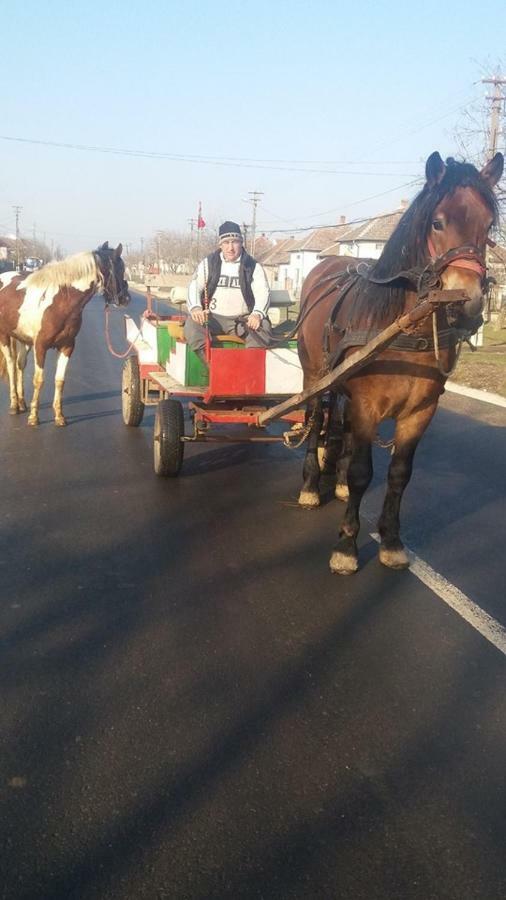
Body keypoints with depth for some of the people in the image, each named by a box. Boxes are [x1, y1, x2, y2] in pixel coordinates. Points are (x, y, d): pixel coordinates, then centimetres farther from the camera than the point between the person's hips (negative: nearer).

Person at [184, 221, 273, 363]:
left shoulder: (253, 266, 7)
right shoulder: (208, 263, 9)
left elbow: (262, 292, -4)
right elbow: (194, 287, 1)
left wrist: (257, 314, -27)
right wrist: (195, 308, -22)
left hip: (243, 319, 0)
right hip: (213, 318, 0)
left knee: (263, 325, -30)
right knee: (192, 324, -30)